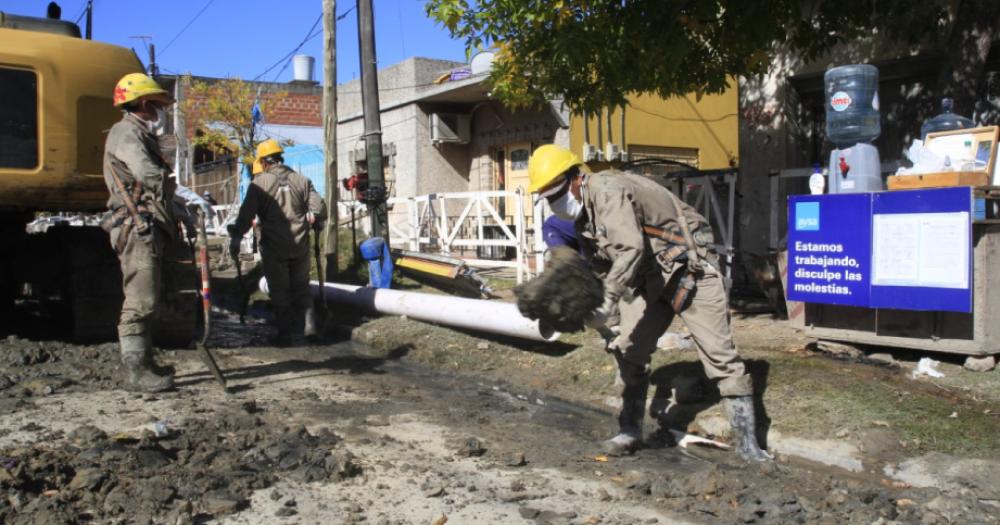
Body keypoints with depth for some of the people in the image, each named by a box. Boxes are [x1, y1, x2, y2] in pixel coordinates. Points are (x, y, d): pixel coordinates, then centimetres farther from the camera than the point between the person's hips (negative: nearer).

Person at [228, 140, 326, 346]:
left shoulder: (260, 183, -4)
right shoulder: (301, 181, 5)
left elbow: (246, 213, -8)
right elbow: (319, 207, 1)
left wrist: (235, 237, 1)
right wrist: (315, 222, 20)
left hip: (274, 248, -3)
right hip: (300, 246, 3)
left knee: (280, 292, 7)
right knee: (300, 289, 12)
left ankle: (285, 335, 10)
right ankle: (298, 334, 14)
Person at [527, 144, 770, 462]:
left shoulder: (606, 190, -24)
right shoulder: (583, 216, 7)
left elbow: (631, 249, -37)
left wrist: (606, 303, -37)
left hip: (689, 269, -9)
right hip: (650, 278, 9)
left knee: (718, 351, -7)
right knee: (629, 350, 3)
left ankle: (747, 441, 0)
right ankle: (630, 431, 16)